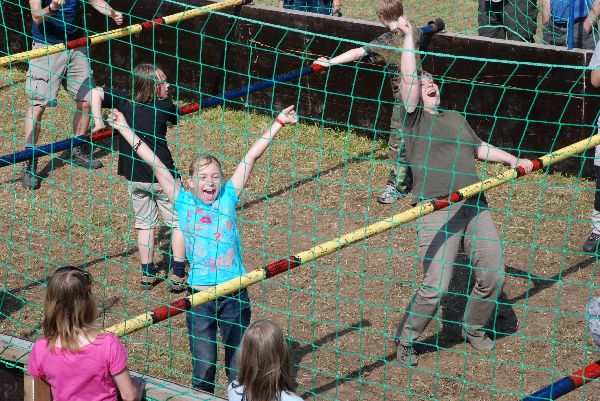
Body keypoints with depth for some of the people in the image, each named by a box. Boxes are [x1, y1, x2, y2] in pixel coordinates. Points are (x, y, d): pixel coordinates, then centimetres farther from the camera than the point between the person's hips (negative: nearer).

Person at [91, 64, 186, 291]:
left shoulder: (125, 101, -4)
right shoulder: (165, 107, -11)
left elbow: (96, 93, -8)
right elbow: (177, 117, 10)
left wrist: (98, 121, -5)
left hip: (135, 177, 4)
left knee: (144, 223, 18)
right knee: (179, 222, 9)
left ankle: (147, 274, 21)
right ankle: (178, 275, 5)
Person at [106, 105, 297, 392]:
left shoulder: (228, 197, 2)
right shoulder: (184, 202, 1)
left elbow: (251, 157, 1)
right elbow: (155, 164, -1)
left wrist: (278, 123, 1)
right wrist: (125, 129, 0)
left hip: (234, 295, 0)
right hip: (199, 296, 0)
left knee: (239, 367, 9)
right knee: (202, 369, 9)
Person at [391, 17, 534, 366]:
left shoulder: (457, 119, 26)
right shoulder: (414, 118, 6)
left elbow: (480, 149, 34)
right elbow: (408, 79, -5)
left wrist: (514, 160, 22)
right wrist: (409, 36, 0)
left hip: (474, 204, 6)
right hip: (437, 209, -6)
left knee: (493, 276, 2)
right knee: (436, 287, -14)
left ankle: (474, 329, 28)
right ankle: (405, 340, 9)